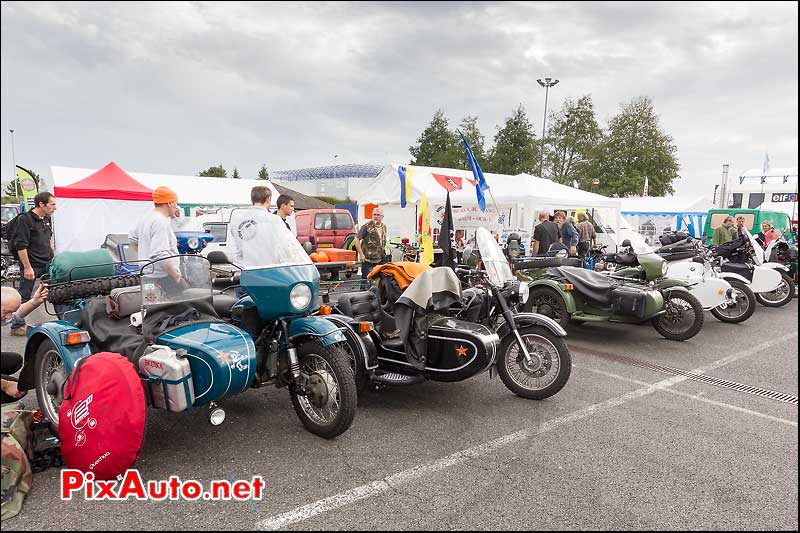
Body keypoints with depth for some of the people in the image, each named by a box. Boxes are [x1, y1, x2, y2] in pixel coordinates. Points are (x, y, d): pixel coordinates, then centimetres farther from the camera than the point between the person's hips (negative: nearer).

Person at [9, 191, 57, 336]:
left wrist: (54, 256, 21)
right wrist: (27, 267, -18)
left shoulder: (47, 218, 9)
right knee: (24, 297, 3)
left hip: (48, 263, 7)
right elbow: (21, 246, -17)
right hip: (32, 265, -7)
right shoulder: (25, 219, -14)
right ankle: (17, 326, 14)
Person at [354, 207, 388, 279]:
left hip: (380, 260, 6)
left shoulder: (384, 227, 10)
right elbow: (356, 240, -12)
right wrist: (361, 254, -16)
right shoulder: (367, 227, -11)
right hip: (368, 260, -6)